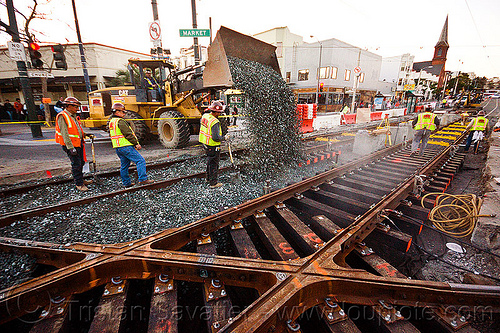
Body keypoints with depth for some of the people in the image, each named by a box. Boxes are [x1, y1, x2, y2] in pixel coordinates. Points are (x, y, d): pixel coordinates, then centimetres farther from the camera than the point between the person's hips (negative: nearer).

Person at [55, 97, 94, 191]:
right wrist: (71, 148, -24)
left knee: (81, 162, 16)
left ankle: (80, 179, 31)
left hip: (79, 144, 9)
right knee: (76, 164, -5)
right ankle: (79, 184, 4)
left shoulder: (73, 116, 15)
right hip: (70, 145, -9)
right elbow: (65, 134, -20)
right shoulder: (62, 117, -14)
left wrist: (85, 134, 11)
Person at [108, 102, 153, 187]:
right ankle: (142, 179, -14)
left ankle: (126, 183, 21)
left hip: (118, 147, 11)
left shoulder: (111, 122, 19)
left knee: (124, 165, 15)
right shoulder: (120, 121, -13)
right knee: (140, 161, -10)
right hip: (126, 146, -10)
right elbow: (128, 134, -18)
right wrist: (136, 143, -13)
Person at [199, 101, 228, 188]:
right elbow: (216, 138, -28)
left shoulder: (205, 116, 1)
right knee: (213, 164, 4)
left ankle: (209, 178, 41)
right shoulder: (215, 122, -26)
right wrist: (224, 138, -14)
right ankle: (213, 183, 15)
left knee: (209, 161, 25)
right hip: (213, 146, -9)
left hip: (205, 143, 9)